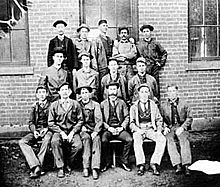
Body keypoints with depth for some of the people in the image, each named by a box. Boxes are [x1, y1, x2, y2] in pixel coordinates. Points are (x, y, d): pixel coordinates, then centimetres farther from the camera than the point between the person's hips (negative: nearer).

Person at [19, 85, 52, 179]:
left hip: (48, 130, -4)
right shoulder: (34, 107, 16)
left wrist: (47, 129, -16)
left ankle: (38, 166, -33)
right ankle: (36, 166, -32)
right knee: (22, 142, -22)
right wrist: (34, 131, -8)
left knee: (47, 138, -38)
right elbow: (31, 122, 12)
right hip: (36, 130, 4)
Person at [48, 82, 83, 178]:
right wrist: (61, 132, -11)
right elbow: (50, 123, 2)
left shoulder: (75, 104, 6)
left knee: (78, 145, -27)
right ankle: (60, 167, -17)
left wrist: (72, 132, -10)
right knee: (54, 142, -33)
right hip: (59, 131, 0)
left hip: (72, 131, 0)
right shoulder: (54, 105, 5)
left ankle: (68, 163, 2)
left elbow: (80, 121, 4)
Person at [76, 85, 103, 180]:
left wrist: (95, 131, -13)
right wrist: (82, 127, -10)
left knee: (97, 139, -31)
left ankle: (95, 168, -37)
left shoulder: (95, 105, 12)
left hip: (93, 129, 0)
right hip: (82, 130, 0)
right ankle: (85, 167, -32)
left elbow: (99, 120, 2)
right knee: (86, 138, -32)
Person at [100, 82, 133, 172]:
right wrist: (109, 128, -10)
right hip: (108, 129, -1)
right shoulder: (103, 104, 11)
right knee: (103, 140, -31)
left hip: (120, 128, 1)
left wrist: (122, 127, -7)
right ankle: (106, 162, -9)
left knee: (129, 139, -26)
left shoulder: (122, 103, 14)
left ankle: (124, 161, -7)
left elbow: (127, 117, 9)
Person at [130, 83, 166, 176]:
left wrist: (159, 130, -3)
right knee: (137, 141, -34)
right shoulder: (134, 107, 10)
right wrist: (138, 130, -15)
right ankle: (141, 165, -26)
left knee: (162, 139, -27)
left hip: (151, 129, 2)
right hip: (139, 129, -1)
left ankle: (154, 163, -21)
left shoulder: (153, 105, 14)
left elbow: (159, 120, 15)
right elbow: (132, 123, 5)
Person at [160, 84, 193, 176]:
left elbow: (189, 118, 8)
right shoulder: (163, 105, 17)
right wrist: (165, 127, -8)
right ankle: (178, 165, -37)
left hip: (181, 127, -1)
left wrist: (182, 127, -8)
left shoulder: (183, 104, 14)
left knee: (184, 139, -33)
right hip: (169, 128, 1)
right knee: (169, 139, -31)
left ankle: (186, 166, -38)